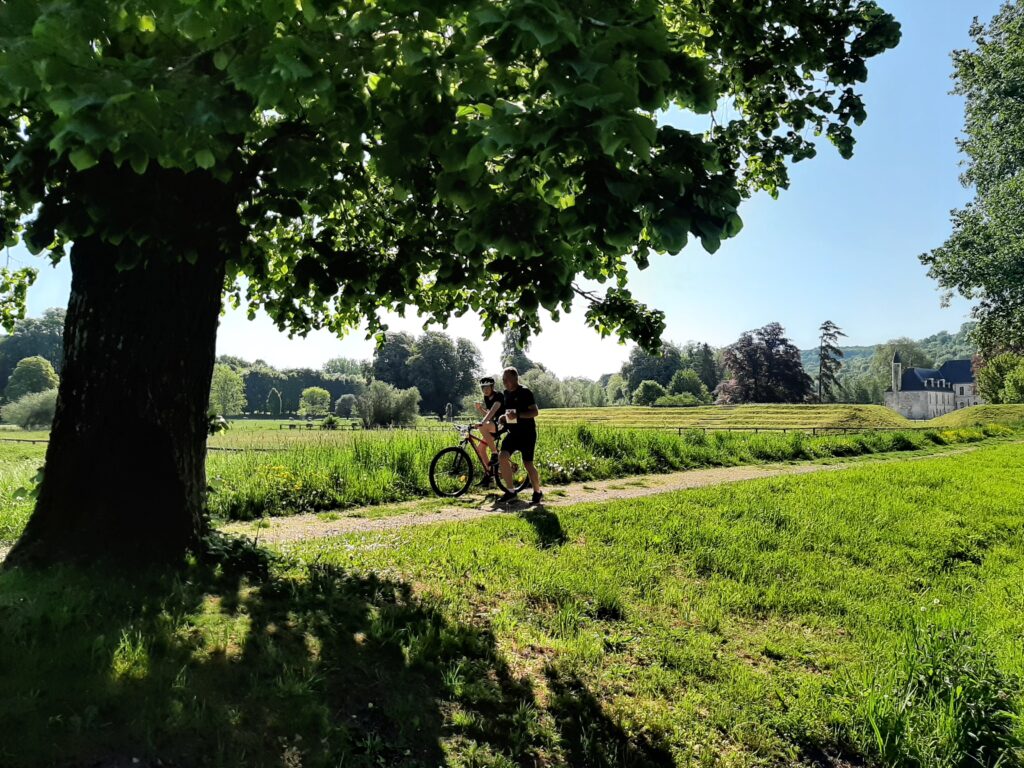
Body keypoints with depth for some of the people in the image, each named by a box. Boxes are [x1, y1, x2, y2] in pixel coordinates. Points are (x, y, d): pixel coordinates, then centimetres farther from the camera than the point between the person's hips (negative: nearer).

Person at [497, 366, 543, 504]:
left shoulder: (525, 392, -12)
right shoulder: (506, 394, 10)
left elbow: (535, 412, -17)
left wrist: (517, 414, -29)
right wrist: (505, 417, 5)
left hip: (527, 433, -6)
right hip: (513, 433, 6)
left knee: (528, 464, -3)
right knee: (503, 457, -15)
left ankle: (538, 492, 20)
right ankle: (510, 491, -5)